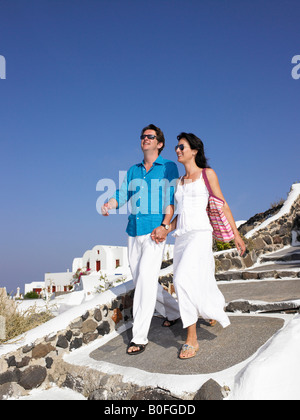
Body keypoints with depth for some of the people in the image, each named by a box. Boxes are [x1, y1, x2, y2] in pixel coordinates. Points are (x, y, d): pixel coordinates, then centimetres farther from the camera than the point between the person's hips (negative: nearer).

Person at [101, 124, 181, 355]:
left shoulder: (168, 167, 3)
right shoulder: (133, 170, 17)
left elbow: (172, 198, -5)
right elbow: (122, 193, 8)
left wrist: (164, 226, -18)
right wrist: (108, 205, -15)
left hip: (155, 231, -6)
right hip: (133, 232, 6)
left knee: (146, 278, -16)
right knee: (142, 281, 12)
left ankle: (139, 337, -7)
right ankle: (174, 310, 35)